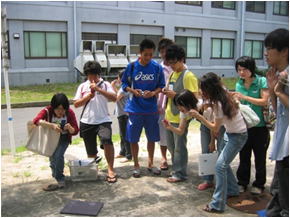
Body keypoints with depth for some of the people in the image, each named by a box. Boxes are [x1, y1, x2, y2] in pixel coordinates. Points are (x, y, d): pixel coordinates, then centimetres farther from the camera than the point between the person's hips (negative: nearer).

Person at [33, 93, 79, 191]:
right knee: (52, 157, 0)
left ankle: (60, 181, -8)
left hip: (63, 138, -2)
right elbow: (36, 120, -40)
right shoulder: (47, 111, -22)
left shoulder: (70, 113, -20)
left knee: (58, 155, -22)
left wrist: (70, 128, -39)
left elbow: (75, 131, -16)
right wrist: (52, 125, -51)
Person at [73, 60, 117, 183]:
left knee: (107, 140, -30)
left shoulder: (105, 84, 3)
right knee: (91, 152, 11)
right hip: (86, 122, 3)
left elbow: (114, 98, -12)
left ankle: (110, 170, -19)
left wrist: (98, 89, -19)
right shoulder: (82, 86, 11)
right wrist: (88, 96, -7)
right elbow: (76, 104, 7)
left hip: (103, 120, -3)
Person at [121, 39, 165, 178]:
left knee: (152, 138, 12)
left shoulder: (157, 67, -2)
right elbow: (124, 84, 4)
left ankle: (150, 164, 32)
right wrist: (132, 91, -15)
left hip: (151, 109, 1)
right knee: (133, 139, 6)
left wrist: (153, 93, -16)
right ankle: (136, 165, 25)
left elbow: (161, 86, 4)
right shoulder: (132, 66, -4)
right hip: (135, 109, -1)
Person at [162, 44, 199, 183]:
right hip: (170, 116, 8)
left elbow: (194, 98, -17)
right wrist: (167, 92, 1)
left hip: (180, 118, -8)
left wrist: (175, 95, -21)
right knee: (171, 145, 17)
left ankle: (180, 173, 15)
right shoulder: (172, 74, 12)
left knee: (179, 147, 2)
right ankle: (176, 168, 33)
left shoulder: (188, 76, -13)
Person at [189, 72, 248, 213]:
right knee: (224, 163, 17)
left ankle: (217, 204, -10)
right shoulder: (223, 95, -2)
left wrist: (198, 116, -21)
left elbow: (215, 129, -17)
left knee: (220, 165, -13)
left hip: (238, 136, -9)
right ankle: (233, 190, 35)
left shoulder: (218, 104, -25)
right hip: (230, 133, 9)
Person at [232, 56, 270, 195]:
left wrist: (244, 97, -21)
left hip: (260, 126, -4)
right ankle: (242, 182, 26)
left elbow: (265, 101, -14)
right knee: (244, 156, 12)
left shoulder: (261, 81, -8)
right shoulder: (239, 84, 6)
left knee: (260, 157, 8)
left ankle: (259, 184, 24)